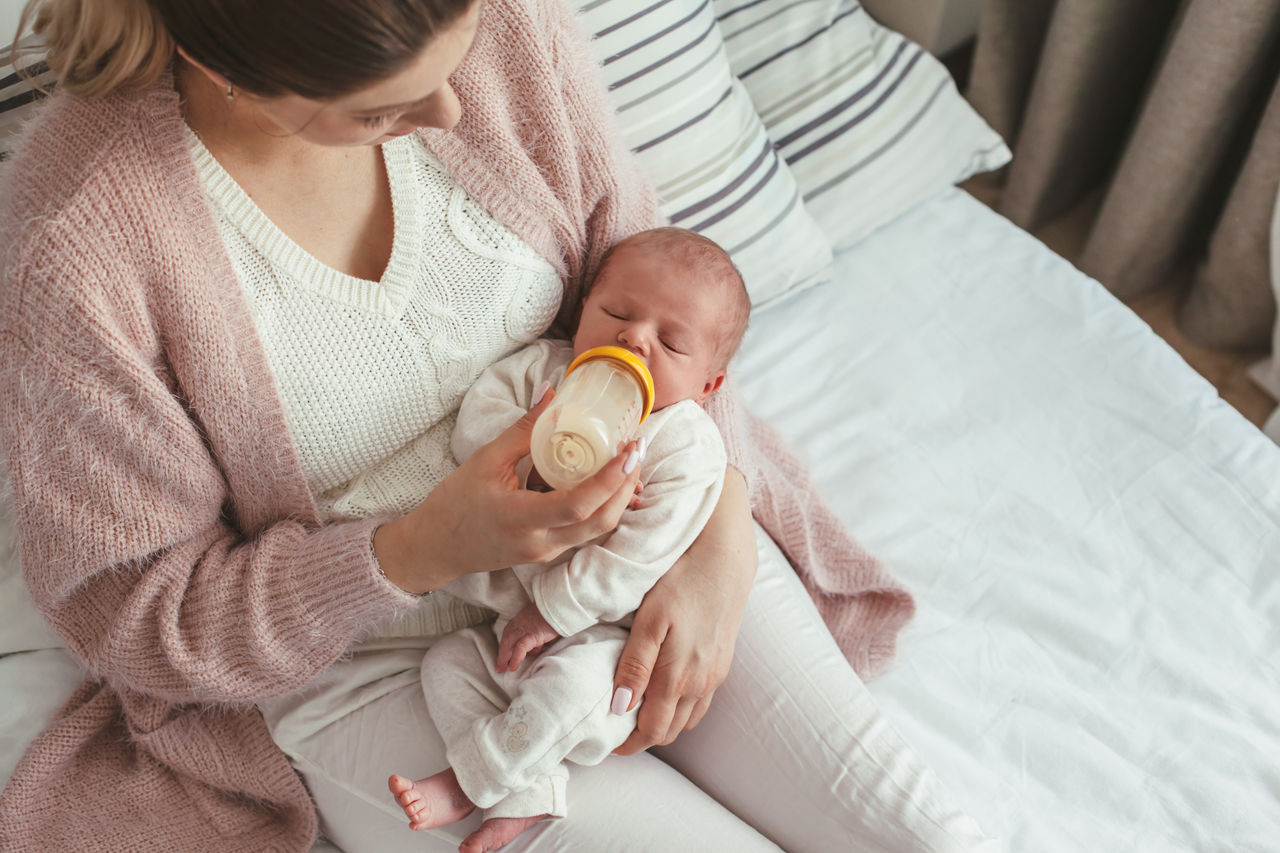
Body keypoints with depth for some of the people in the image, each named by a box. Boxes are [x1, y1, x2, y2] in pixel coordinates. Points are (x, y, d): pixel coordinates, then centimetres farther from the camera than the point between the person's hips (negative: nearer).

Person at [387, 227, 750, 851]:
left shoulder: (684, 446, -17)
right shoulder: (543, 368, 0)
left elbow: (635, 563, -21)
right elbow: (472, 427, -11)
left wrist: (551, 611, -20)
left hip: (601, 636, -6)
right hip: (515, 614, 6)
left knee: (573, 687, -31)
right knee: (447, 664, -4)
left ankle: (468, 782, -10)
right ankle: (530, 794, -10)